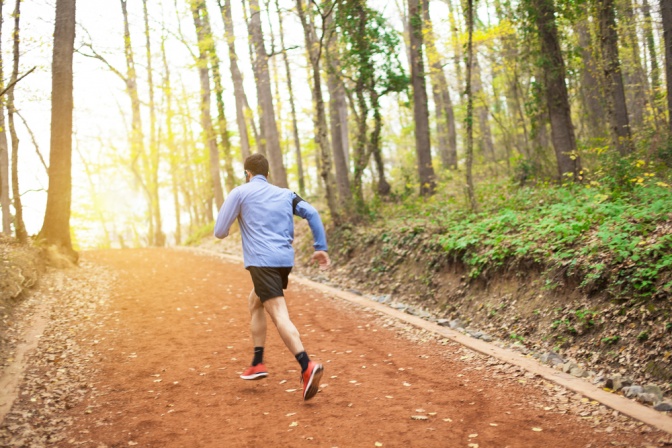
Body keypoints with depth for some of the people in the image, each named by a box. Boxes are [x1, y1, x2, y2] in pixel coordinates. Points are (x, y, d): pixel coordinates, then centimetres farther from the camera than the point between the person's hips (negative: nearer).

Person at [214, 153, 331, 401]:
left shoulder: (240, 192, 6)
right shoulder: (285, 194, 19)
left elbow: (219, 232, 4)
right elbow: (311, 213, 5)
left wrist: (225, 231, 28)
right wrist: (321, 248, 6)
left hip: (262, 261, -6)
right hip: (285, 260, 6)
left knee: (280, 315, -14)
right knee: (255, 302, 26)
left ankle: (307, 367, -33)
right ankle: (257, 363, 28)